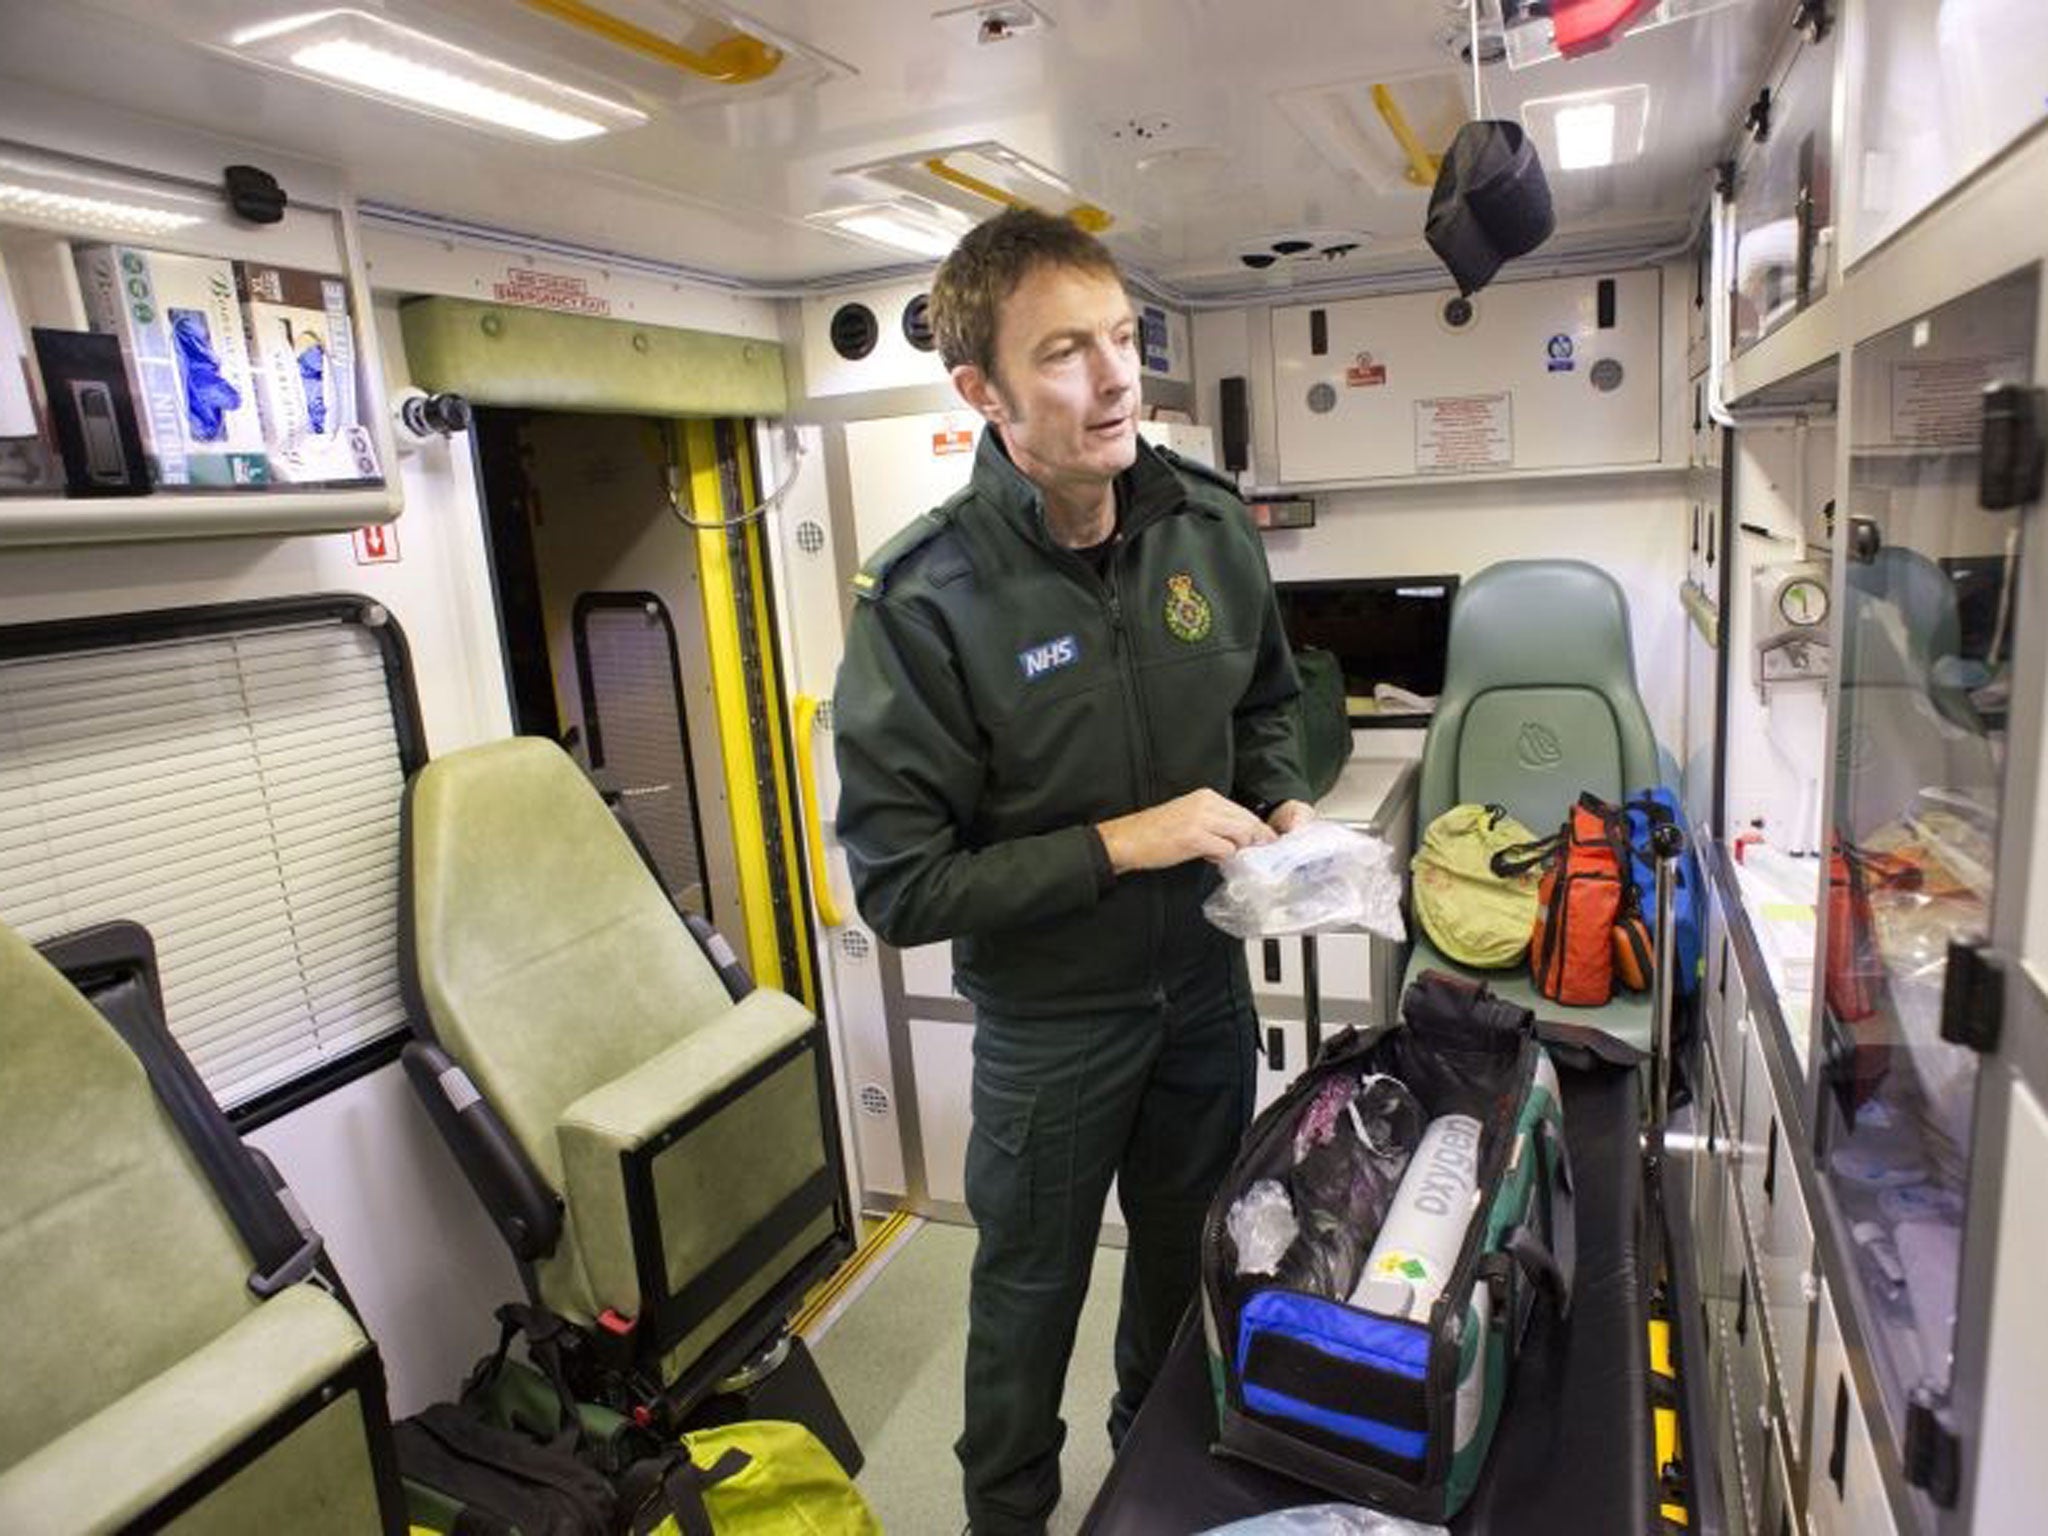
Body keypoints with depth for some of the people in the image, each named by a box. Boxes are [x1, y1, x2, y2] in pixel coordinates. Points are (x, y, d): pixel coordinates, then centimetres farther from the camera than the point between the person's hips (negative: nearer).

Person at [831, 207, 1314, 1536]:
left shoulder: (1211, 526, -9)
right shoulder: (925, 604, -24)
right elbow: (903, 887, -22)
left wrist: (1281, 803, -10)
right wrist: (1120, 844, -26)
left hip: (1205, 981, 5)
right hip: (1049, 1021, -4)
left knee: (1192, 1258, 26)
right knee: (1032, 1293, 20)